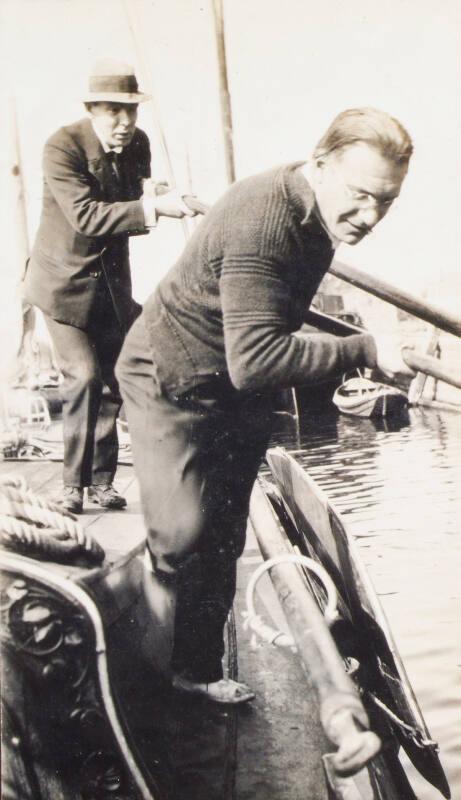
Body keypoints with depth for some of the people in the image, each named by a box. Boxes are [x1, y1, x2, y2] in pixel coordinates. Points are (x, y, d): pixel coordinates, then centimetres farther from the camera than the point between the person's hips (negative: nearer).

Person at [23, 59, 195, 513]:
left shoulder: (138, 144, -1)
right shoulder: (62, 146, -20)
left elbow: (130, 210, 5)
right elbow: (86, 216, -31)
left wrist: (154, 203, -18)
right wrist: (153, 209, -38)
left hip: (112, 283, 6)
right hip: (66, 283, -6)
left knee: (109, 383, 7)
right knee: (83, 377, -13)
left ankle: (101, 480, 19)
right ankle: (74, 483, 1)